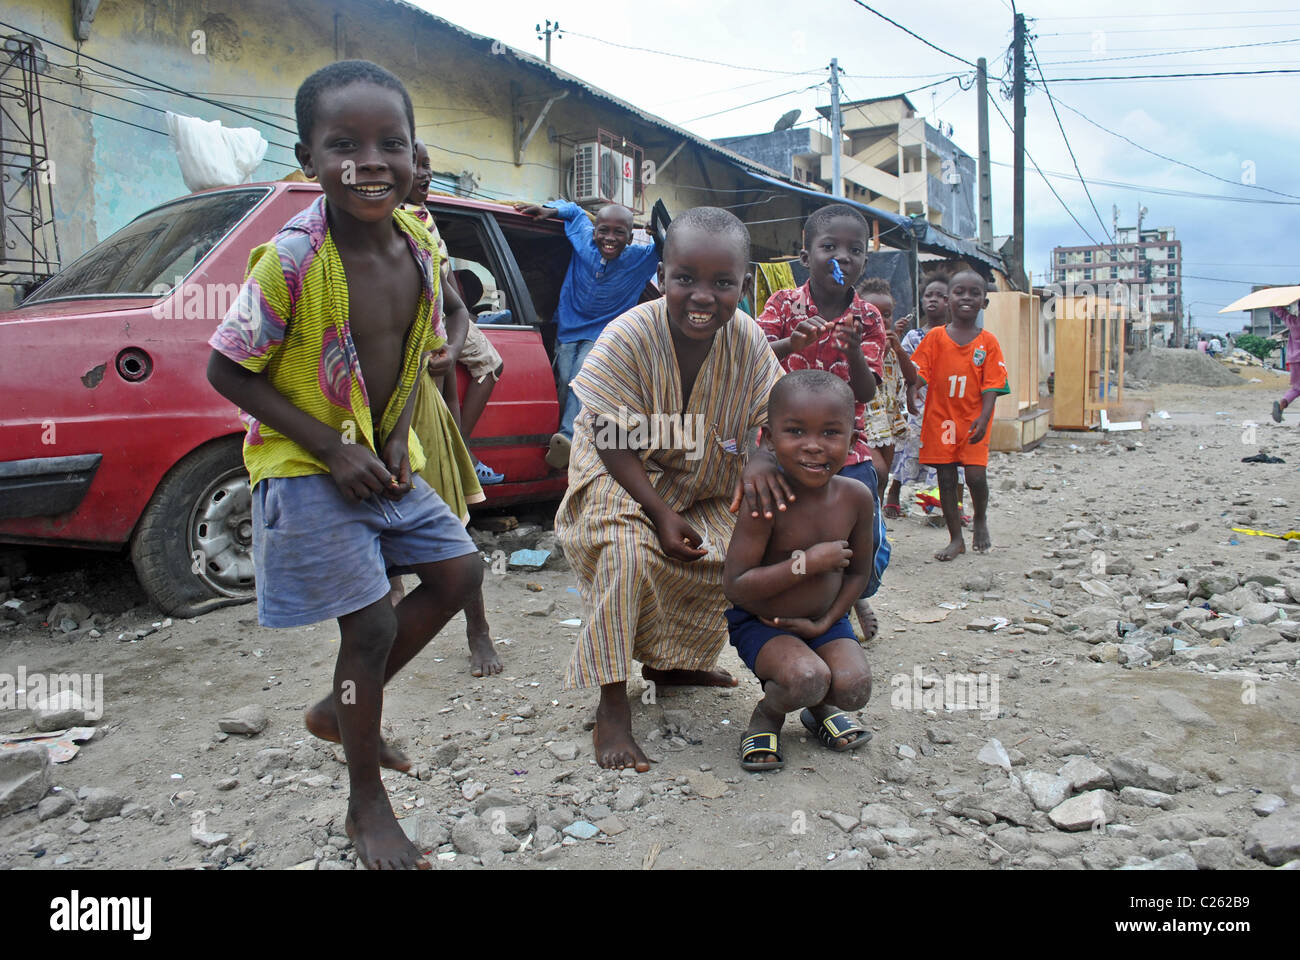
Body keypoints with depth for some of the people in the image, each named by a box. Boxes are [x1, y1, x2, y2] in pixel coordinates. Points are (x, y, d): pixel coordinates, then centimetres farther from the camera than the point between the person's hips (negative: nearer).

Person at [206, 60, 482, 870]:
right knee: (373, 621, -7)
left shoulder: (419, 249, -4)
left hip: (382, 459, 7)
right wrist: (333, 448, -19)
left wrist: (398, 440, -5)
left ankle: (340, 709, 27)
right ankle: (367, 805, 15)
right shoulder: (293, 260, -22)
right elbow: (229, 371, -15)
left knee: (459, 570, 9)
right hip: (305, 468, -7)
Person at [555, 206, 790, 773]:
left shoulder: (748, 340, -17)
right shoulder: (628, 336, -28)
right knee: (628, 552, -28)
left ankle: (672, 663, 23)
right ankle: (612, 709, -17)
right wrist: (659, 511, -28)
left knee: (726, 558, -5)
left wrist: (761, 461, -35)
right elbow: (613, 441, -23)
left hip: (702, 481, 5)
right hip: (620, 472, -5)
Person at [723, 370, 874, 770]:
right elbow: (735, 586, -26)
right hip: (761, 622, -4)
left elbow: (858, 572, 4)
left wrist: (825, 622, -9)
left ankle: (820, 709, 19)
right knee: (807, 679, -29)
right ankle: (767, 715, 8)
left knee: (853, 687, -19)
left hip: (825, 619, 4)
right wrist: (807, 564, -29)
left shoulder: (856, 497, -9)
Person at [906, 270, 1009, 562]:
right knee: (946, 478, 5)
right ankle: (956, 538, 18)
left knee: (976, 474, -10)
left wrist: (983, 418, -16)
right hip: (940, 418, 1)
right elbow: (919, 370, -3)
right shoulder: (935, 336, 2)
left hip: (973, 420, -1)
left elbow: (991, 384, -3)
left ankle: (980, 519, 23)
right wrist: (912, 389, -25)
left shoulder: (988, 342, 1)